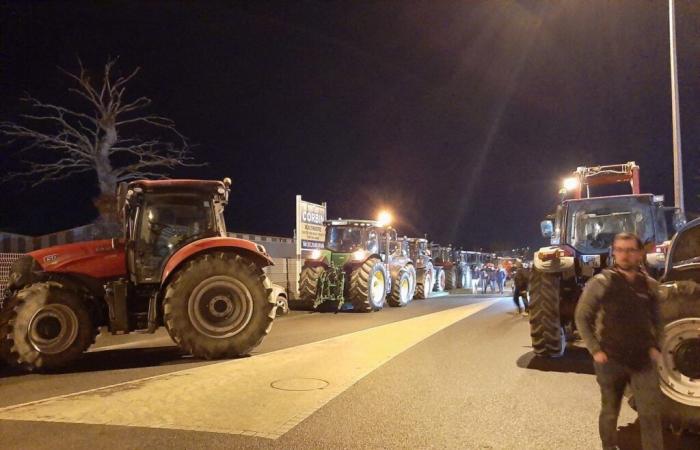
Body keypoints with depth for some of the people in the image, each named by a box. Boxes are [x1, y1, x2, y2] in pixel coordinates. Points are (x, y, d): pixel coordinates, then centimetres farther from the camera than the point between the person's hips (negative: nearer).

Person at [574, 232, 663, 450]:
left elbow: (656, 319, 16)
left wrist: (655, 346, 3)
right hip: (611, 360, -2)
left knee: (651, 414, -1)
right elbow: (582, 317, -5)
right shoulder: (601, 282, -9)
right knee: (610, 411, 14)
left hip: (643, 361, 2)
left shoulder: (650, 285, 3)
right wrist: (595, 350, -10)